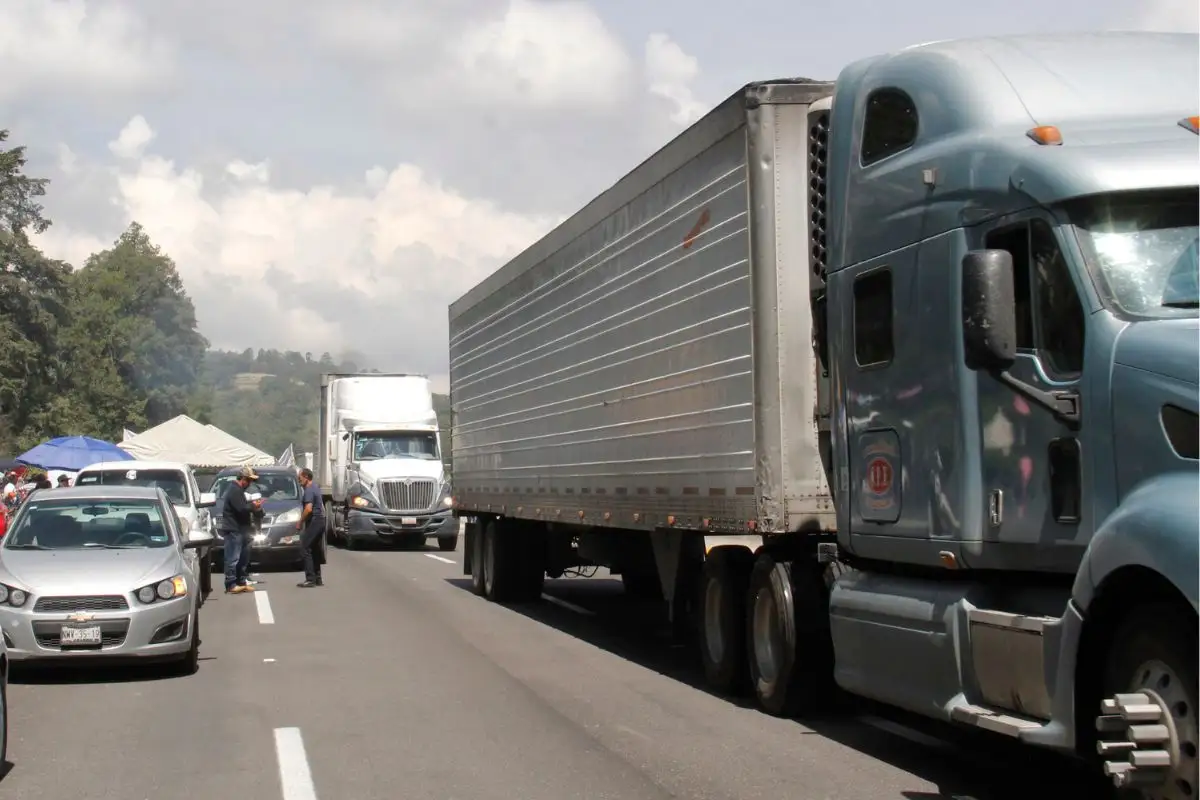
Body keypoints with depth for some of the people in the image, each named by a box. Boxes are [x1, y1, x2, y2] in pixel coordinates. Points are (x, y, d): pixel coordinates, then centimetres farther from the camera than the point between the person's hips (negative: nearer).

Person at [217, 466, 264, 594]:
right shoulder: (235, 491, -15)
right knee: (233, 558, -9)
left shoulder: (238, 490, 18)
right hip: (234, 530, -11)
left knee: (243, 558, 14)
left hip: (240, 530, 11)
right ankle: (231, 585, -8)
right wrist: (253, 506, -8)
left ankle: (242, 582, 20)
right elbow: (241, 508, -22)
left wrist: (252, 505, 8)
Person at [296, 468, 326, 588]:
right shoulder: (315, 486, 17)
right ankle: (318, 578, 15)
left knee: (305, 548, -10)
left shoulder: (309, 490, -15)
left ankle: (310, 579, -14)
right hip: (320, 520, 10)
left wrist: (300, 522, -16)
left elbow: (308, 509, -25)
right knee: (315, 549, 13)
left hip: (313, 521, -10)